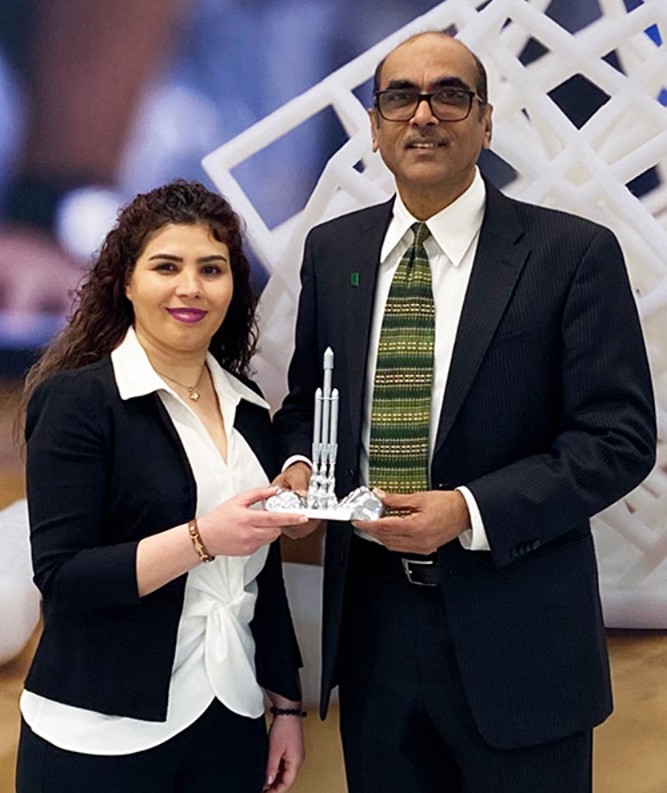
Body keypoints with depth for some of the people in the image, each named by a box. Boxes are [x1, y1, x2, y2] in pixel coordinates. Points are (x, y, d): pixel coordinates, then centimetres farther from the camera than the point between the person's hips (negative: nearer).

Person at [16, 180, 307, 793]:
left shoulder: (247, 408, 7)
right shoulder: (76, 399, -10)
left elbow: (264, 576, 12)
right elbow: (60, 575, -16)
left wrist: (287, 705, 12)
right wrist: (202, 539, -25)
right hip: (103, 735, -5)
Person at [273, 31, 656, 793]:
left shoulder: (573, 253, -7)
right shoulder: (331, 250, 6)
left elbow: (620, 436, -10)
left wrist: (471, 511, -20)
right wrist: (297, 465, -7)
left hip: (513, 636, -3)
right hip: (371, 620, 4)